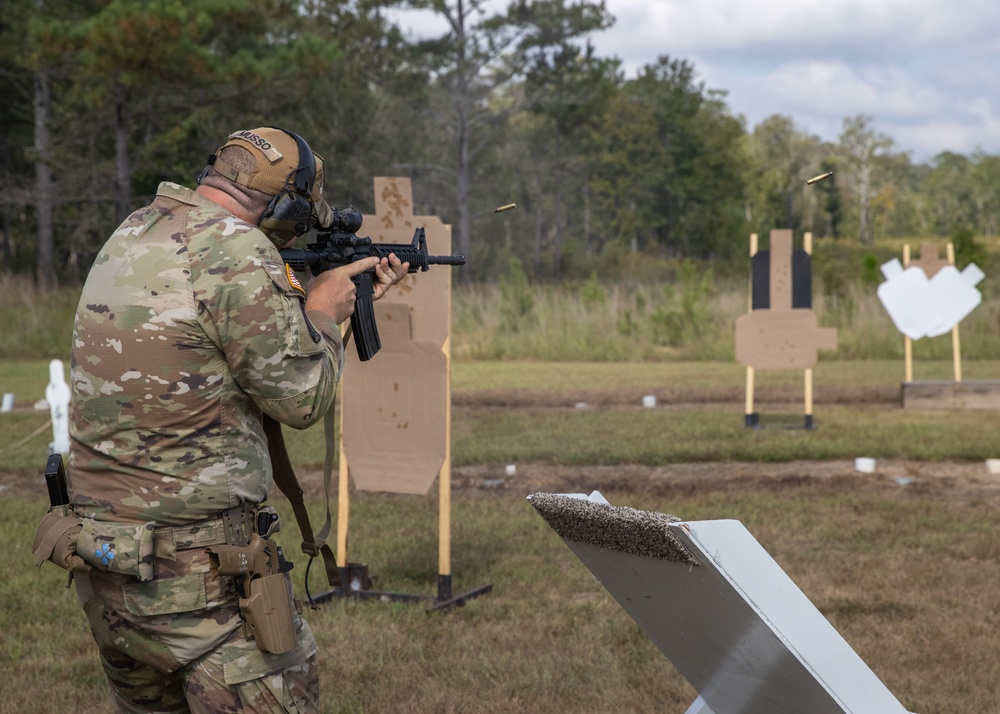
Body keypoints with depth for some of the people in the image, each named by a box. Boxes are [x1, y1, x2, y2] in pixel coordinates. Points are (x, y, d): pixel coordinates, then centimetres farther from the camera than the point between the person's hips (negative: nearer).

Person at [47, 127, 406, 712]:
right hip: (194, 573, -9)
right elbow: (301, 398, -10)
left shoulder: (135, 232, 10)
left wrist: (348, 294, 26)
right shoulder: (238, 254, -17)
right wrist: (324, 312, 7)